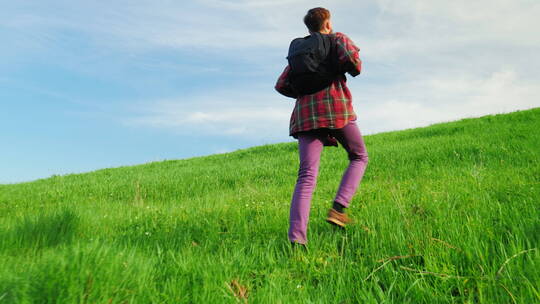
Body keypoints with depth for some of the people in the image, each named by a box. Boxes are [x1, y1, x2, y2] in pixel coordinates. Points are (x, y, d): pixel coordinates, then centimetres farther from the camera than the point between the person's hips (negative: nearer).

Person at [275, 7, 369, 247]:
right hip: (336, 108, -3)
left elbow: (282, 85, 19)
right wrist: (356, 67, 14)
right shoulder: (338, 38, 15)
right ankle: (338, 208, -1)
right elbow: (351, 58, -9)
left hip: (305, 112, 4)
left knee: (307, 176, -4)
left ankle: (296, 237, -20)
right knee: (359, 157, 18)